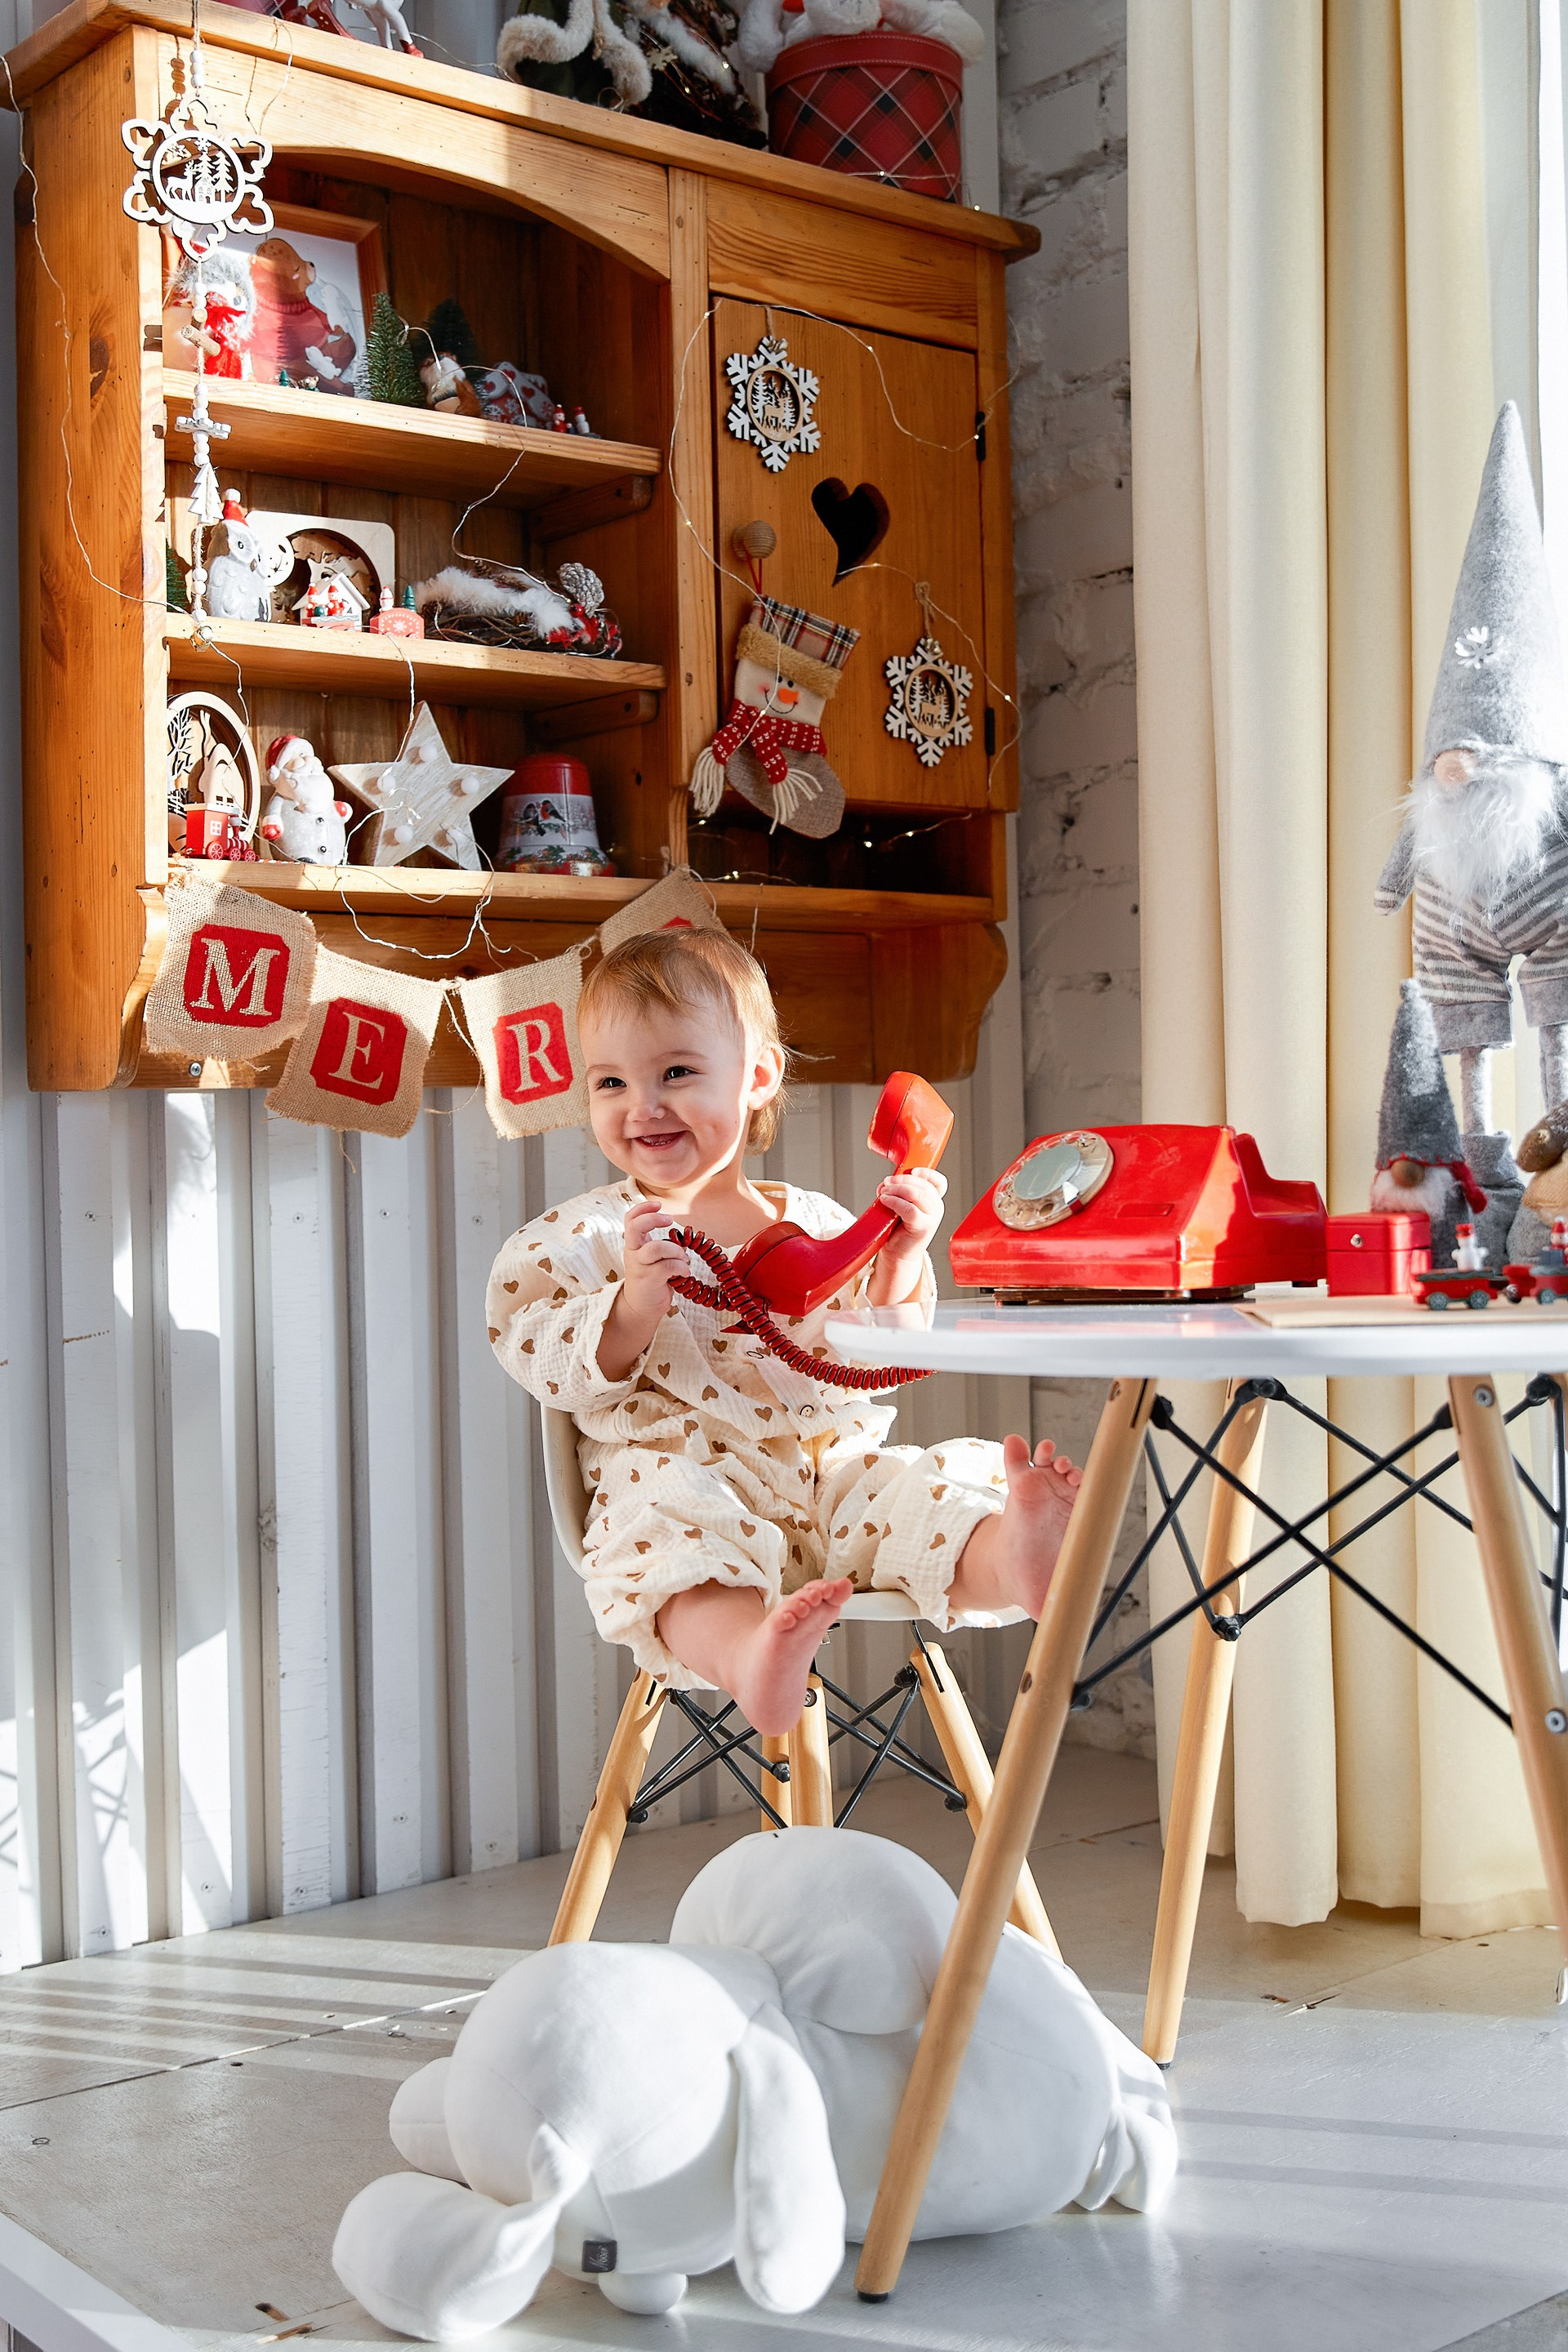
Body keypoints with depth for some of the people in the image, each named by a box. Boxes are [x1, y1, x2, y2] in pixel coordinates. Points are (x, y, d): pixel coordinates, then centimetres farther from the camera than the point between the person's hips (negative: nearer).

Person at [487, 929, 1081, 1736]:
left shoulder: (816, 1223, 15)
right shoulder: (582, 1236, 8)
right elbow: (551, 1367, -4)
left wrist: (900, 1259, 1)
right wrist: (634, 1303, -20)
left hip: (834, 1473, 3)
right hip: (682, 1475, -3)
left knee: (938, 1486, -24)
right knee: (673, 1520, -37)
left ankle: (1010, 1558, -56)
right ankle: (748, 1651, -65)